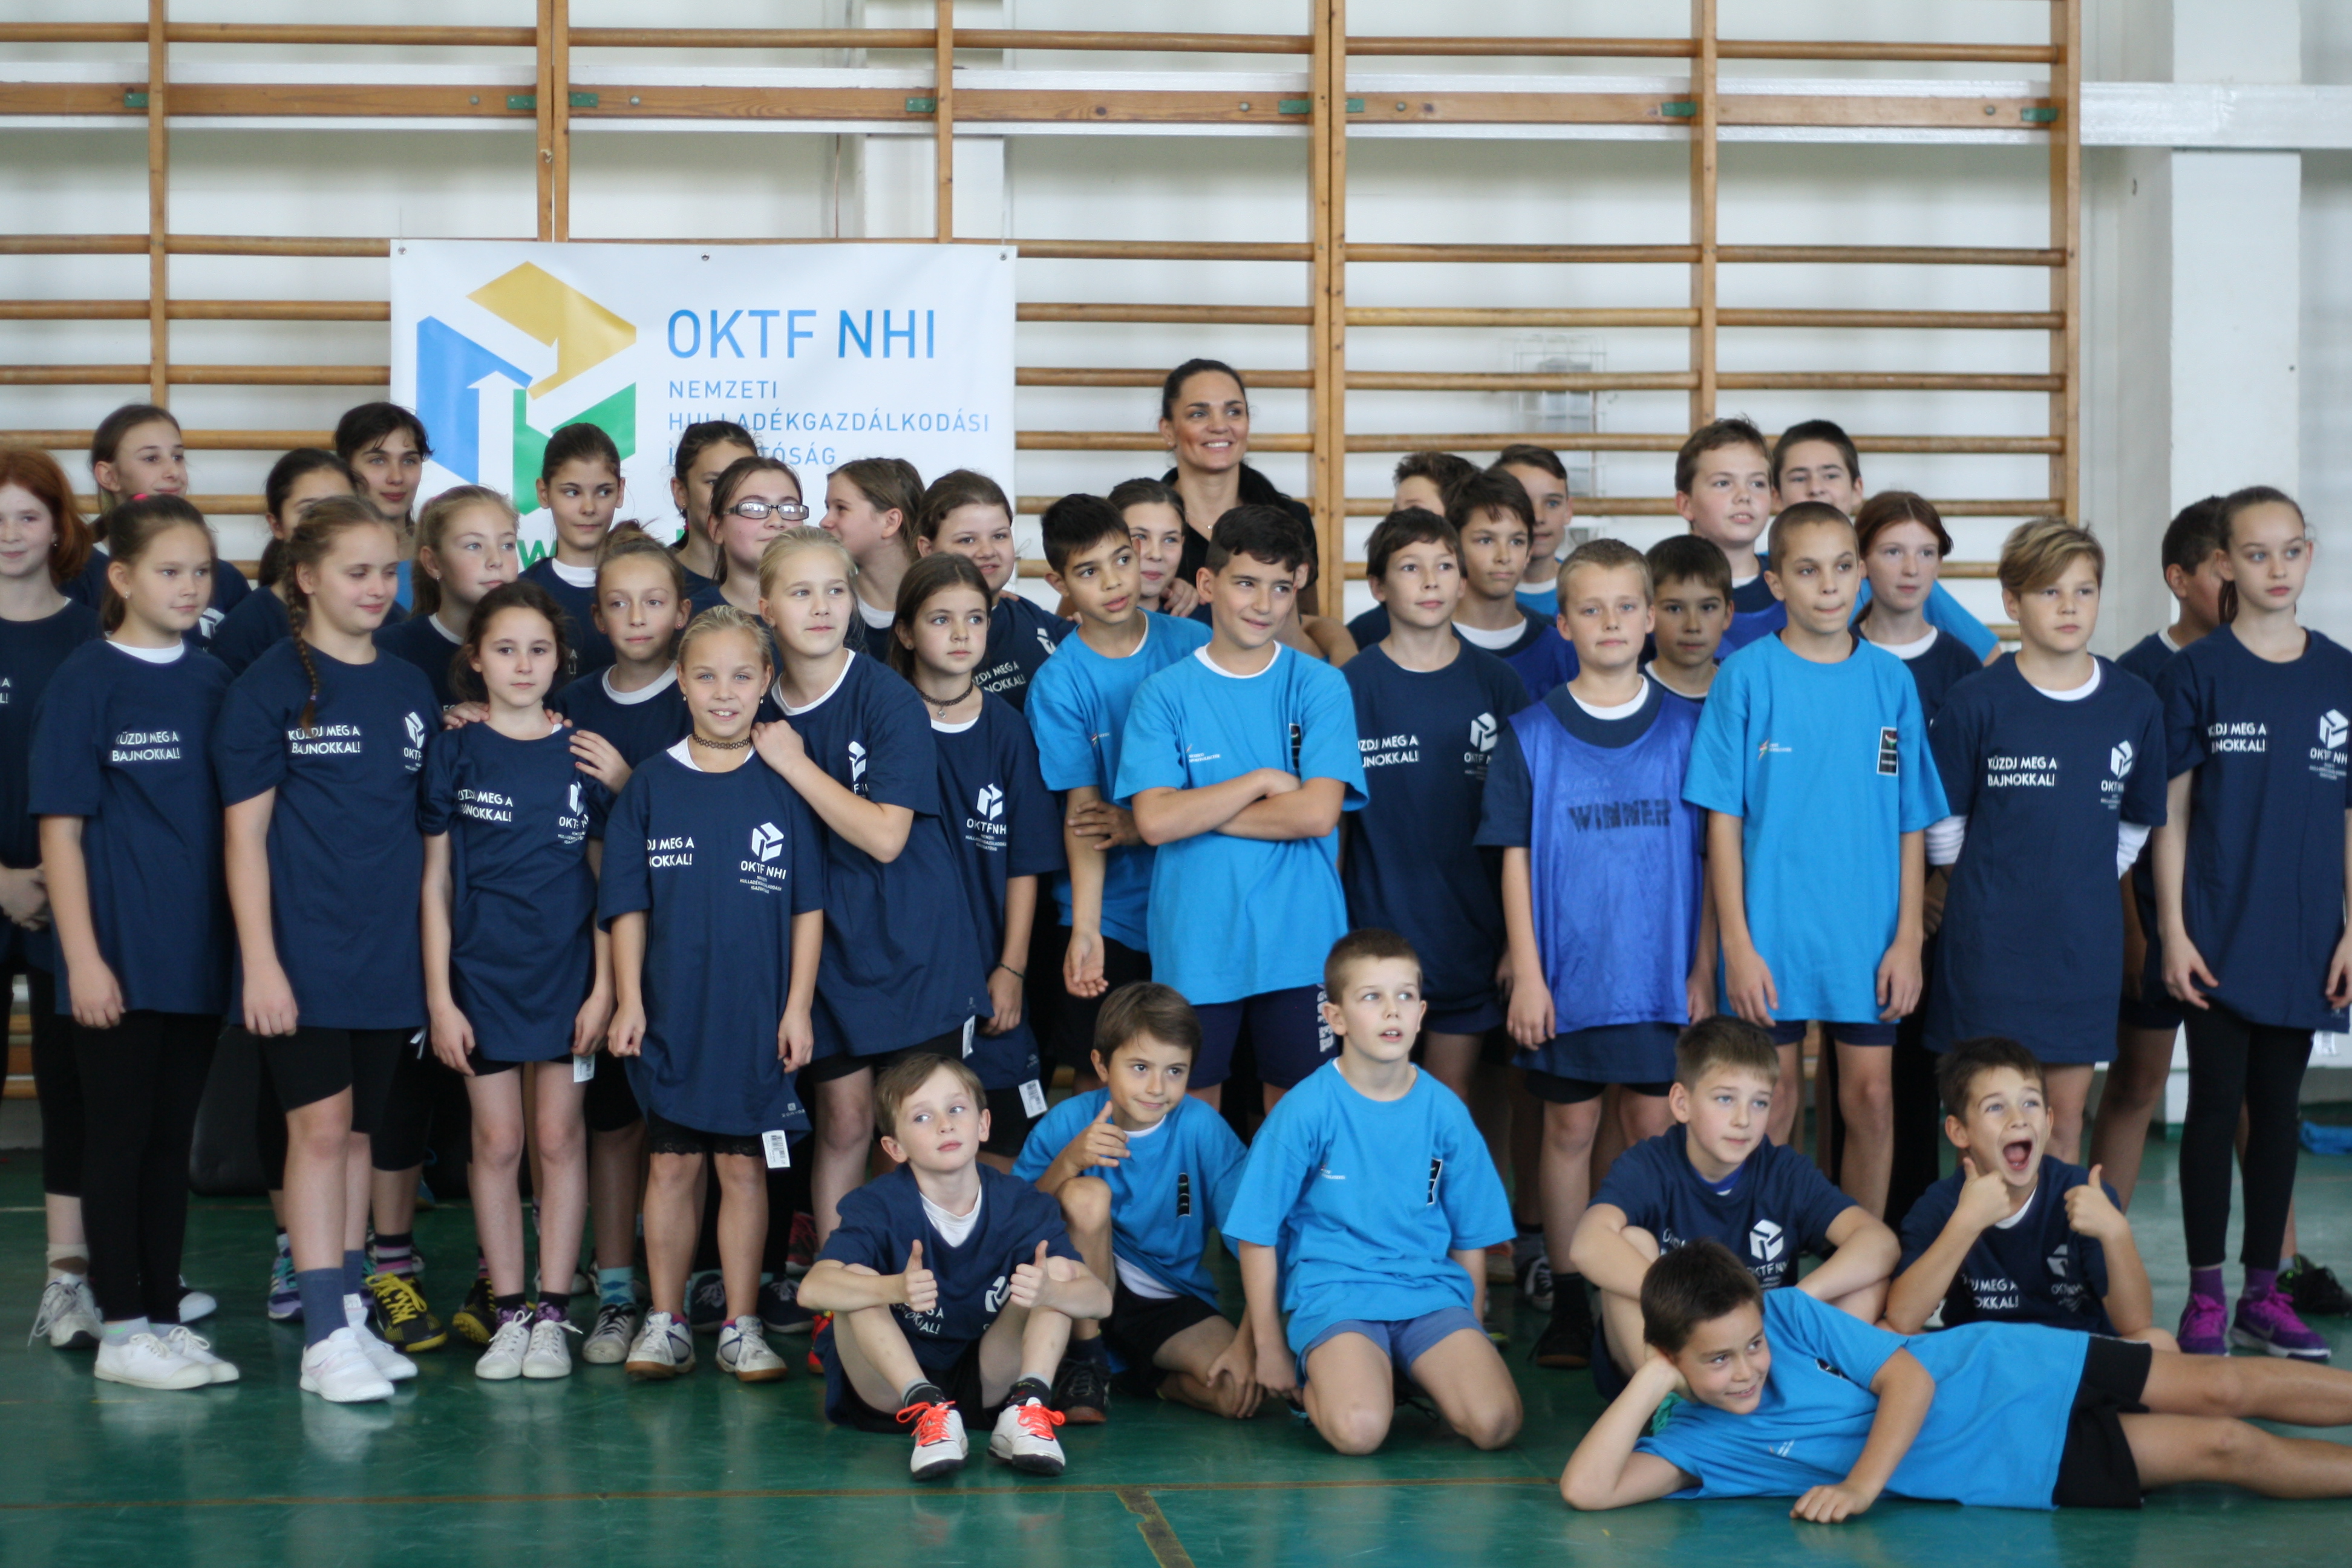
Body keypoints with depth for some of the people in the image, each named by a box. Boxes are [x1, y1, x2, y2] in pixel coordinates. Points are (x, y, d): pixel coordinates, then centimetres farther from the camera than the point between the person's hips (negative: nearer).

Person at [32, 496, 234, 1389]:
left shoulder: (215, 685, 9)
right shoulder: (87, 682, -6)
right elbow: (61, 826, -8)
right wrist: (83, 957, -14)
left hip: (198, 955, 5)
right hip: (120, 955, -5)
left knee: (172, 1139, 11)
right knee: (119, 1137, 1)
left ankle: (165, 1316, 18)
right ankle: (121, 1329, 6)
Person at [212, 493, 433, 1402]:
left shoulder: (411, 692, 11)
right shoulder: (269, 687, -4)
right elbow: (244, 832, -7)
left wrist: (437, 950, 13)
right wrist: (259, 961, -13)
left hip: (390, 952, 5)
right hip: (303, 950, -5)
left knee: (358, 1131, 11)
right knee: (319, 1128, -8)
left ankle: (349, 1312, 18)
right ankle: (325, 1335, -5)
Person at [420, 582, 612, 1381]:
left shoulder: (582, 754, 3)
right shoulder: (454, 754, 1)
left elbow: (605, 879, 5)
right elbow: (436, 882, 1)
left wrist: (604, 985, -2)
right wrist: (438, 995, -3)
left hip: (567, 973, 0)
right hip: (482, 974, 0)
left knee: (559, 1137, 3)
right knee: (496, 1142, 3)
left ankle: (554, 1315, 10)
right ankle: (508, 1314, 11)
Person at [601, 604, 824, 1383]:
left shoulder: (783, 786, 1)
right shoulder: (652, 785, 2)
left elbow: (809, 906, 2)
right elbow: (628, 905, 4)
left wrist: (799, 1005, -3)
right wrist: (628, 999, -2)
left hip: (758, 1016, -1)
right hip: (671, 1010, 1)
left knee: (744, 1167, 6)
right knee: (671, 1165, 7)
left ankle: (741, 1327, 14)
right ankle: (666, 1323, 16)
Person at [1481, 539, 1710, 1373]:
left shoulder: (1685, 728, 2)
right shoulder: (1531, 734, 0)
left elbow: (1710, 856, 4)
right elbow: (1516, 859, 0)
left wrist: (1704, 969, 0)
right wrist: (1527, 973, -6)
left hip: (1660, 971, 0)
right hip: (1566, 969, 0)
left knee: (1654, 1126, 4)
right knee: (1569, 1127, 6)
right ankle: (1569, 1304, 14)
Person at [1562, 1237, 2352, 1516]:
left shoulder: (1788, 1314, -12)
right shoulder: (1694, 1443, -12)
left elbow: (1909, 1378, -14)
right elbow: (1585, 1489, -24)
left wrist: (1863, 1484, -26)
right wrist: (1650, 1382, -23)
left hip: (2003, 1373, 0)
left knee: (2222, 1392, -5)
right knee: (2224, 1449, -5)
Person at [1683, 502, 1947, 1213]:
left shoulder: (1890, 680, 4)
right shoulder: (1746, 675, -3)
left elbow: (1911, 822, 6)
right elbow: (1724, 821, -4)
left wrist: (1908, 938, 0)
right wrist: (1737, 945, -9)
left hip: (1868, 934, 2)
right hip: (1772, 932, -2)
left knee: (1871, 1099, 5)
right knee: (1772, 1107, 5)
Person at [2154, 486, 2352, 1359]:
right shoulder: (2196, 674, -3)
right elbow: (2171, 812, -2)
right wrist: (2173, 930, -8)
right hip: (2218, 933, -3)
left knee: (2279, 1109, 9)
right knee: (2216, 1106, 0)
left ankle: (2263, 1293, 18)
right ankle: (2205, 1295, 9)